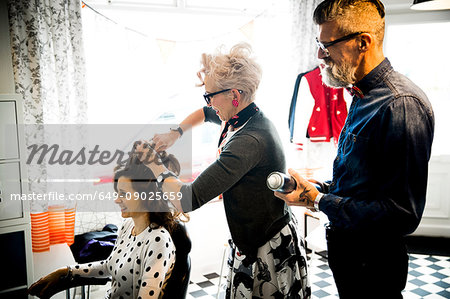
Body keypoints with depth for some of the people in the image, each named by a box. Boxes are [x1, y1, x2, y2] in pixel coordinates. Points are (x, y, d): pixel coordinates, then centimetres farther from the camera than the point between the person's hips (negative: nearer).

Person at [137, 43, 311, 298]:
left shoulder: (250, 140, -31)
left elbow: (188, 200, -32)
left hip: (268, 251, -9)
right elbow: (204, 113, 23)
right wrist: (175, 133, 6)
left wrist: (155, 166, -16)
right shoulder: (239, 118, -1)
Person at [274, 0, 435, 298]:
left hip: (372, 263, -9)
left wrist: (318, 200, -23)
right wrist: (321, 188, 2)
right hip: (345, 245, 9)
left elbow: (402, 213, -27)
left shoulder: (402, 105, -25)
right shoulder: (364, 95, 7)